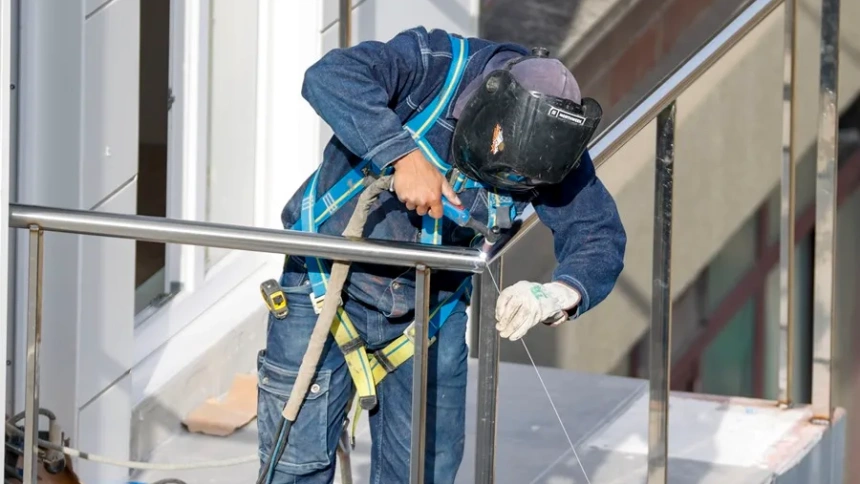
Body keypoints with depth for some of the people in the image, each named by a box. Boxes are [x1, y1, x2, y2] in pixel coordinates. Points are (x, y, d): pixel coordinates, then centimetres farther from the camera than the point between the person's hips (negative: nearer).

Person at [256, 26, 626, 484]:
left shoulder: (551, 142, -13)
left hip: (433, 307, 4)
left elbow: (599, 238, -15)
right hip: (328, 286, -3)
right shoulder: (431, 67, -24)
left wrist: (560, 293, -37)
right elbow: (330, 76, -38)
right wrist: (403, 155, -47)